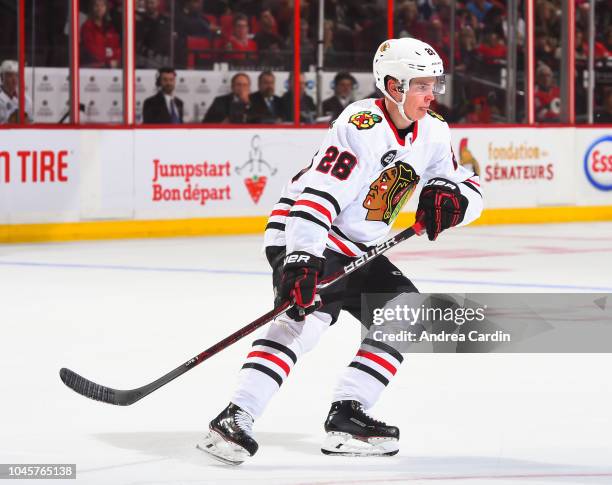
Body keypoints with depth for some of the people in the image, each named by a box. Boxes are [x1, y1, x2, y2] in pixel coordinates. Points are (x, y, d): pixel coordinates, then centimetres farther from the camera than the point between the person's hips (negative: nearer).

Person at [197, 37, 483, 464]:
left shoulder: (433, 133, 3)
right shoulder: (360, 127, -23)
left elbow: (470, 188, 8)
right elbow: (317, 197, -31)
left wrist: (448, 196, -17)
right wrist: (302, 261, -40)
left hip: (356, 249, 9)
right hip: (303, 236, -9)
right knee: (309, 313, -30)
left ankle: (346, 418, 1)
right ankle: (234, 420, -35)